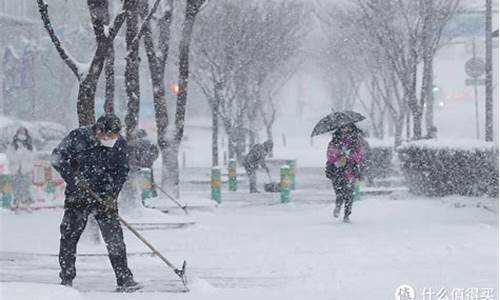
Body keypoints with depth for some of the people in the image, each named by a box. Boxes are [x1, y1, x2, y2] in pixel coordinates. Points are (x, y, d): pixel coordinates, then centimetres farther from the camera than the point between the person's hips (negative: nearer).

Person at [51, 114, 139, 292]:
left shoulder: (120, 144, -6)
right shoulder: (78, 137, -13)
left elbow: (122, 172, 0)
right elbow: (58, 158, -6)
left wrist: (112, 195, -12)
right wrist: (74, 177, -17)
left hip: (105, 196, 1)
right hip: (78, 195, -1)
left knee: (114, 236, -6)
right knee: (70, 234, 2)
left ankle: (124, 279, -3)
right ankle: (66, 279, 14)